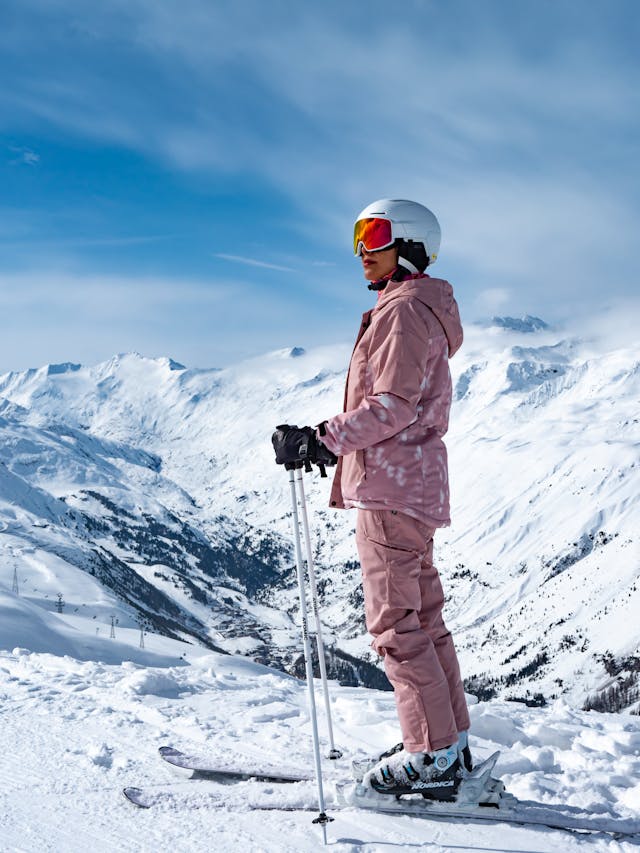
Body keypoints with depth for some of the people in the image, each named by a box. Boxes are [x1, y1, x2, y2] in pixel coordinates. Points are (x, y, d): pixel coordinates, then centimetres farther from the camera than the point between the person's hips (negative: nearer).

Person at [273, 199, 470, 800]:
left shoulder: (406, 310, -11)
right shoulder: (418, 310, 21)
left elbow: (393, 405, -20)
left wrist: (323, 439, -20)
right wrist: (339, 442, 18)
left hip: (391, 484, -11)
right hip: (412, 482, 11)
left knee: (394, 622, -8)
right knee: (422, 615, 13)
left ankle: (431, 757, -3)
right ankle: (450, 742, 20)